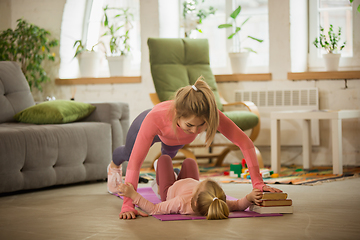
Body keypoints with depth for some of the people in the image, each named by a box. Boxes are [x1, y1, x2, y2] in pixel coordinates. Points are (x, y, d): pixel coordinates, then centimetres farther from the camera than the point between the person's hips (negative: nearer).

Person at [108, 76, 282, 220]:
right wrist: (128, 205, -56)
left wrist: (258, 183, -47)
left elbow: (245, 143, -41)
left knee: (168, 155, 39)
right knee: (128, 154, 34)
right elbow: (135, 162, -49)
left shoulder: (209, 115, -48)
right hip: (149, 128, -2)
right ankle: (114, 166, 70)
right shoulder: (155, 118, -53)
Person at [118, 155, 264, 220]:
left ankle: (160, 187, 57)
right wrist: (250, 198, -48)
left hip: (170, 191, -3)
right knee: (189, 161, 30)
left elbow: (154, 209, -44)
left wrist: (133, 195, -48)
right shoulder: (219, 203, -46)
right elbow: (238, 205, -29)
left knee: (164, 159, 24)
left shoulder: (182, 204, -53)